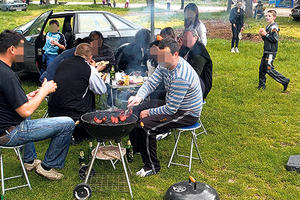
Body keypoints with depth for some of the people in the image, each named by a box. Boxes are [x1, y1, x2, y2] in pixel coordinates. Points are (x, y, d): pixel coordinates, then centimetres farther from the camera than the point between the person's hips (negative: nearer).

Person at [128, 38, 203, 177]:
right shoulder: (165, 65, -6)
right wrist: (139, 97, -27)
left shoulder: (180, 78, -34)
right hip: (172, 104, 10)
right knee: (135, 110, 9)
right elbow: (151, 83, -6)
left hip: (187, 114, -10)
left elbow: (171, 109, -29)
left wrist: (149, 112, -16)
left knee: (145, 124, -24)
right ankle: (134, 149, 25)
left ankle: (152, 167, -5)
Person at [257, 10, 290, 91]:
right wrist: (263, 36, 3)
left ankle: (285, 81, 0)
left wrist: (266, 34, -18)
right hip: (266, 51, 9)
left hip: (271, 52, -9)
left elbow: (275, 39, -22)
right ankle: (262, 84, 23)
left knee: (269, 69, -9)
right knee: (262, 68, 12)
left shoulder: (274, 27, -15)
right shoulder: (268, 26, 15)